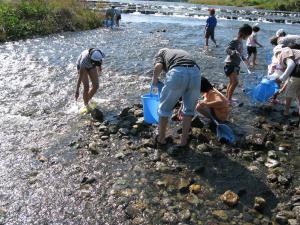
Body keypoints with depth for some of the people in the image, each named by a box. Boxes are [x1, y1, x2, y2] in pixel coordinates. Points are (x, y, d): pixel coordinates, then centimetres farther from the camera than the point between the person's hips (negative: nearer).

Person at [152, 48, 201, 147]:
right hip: (195, 73, 4)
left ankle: (161, 139, 32)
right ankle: (183, 141, 31)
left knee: (165, 108, 19)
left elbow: (158, 66, 1)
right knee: (189, 110, 25)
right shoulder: (181, 52, 41)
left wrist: (155, 78, 23)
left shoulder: (161, 52, 28)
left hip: (177, 73, -4)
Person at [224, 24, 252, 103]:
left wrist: (244, 59, 30)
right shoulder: (234, 41, -16)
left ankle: (227, 97, 29)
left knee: (232, 82, 17)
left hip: (235, 65, 10)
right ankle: (229, 99, -10)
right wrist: (235, 52, -41)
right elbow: (227, 49, -26)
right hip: (230, 64, -10)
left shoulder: (240, 41, 11)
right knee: (235, 82, -17)